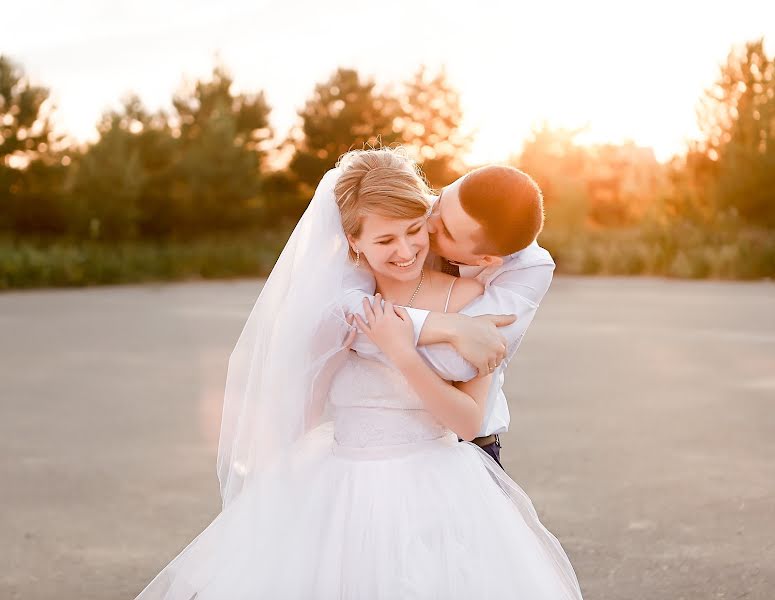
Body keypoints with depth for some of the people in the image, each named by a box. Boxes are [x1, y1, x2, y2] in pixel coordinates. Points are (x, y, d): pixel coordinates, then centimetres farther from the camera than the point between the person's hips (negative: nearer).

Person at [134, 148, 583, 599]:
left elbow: (469, 422, -10)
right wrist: (344, 340, -10)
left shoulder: (465, 297, -8)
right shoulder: (337, 300, 1)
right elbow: (302, 412, 3)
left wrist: (403, 354, -20)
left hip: (433, 491, -2)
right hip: (338, 491, 3)